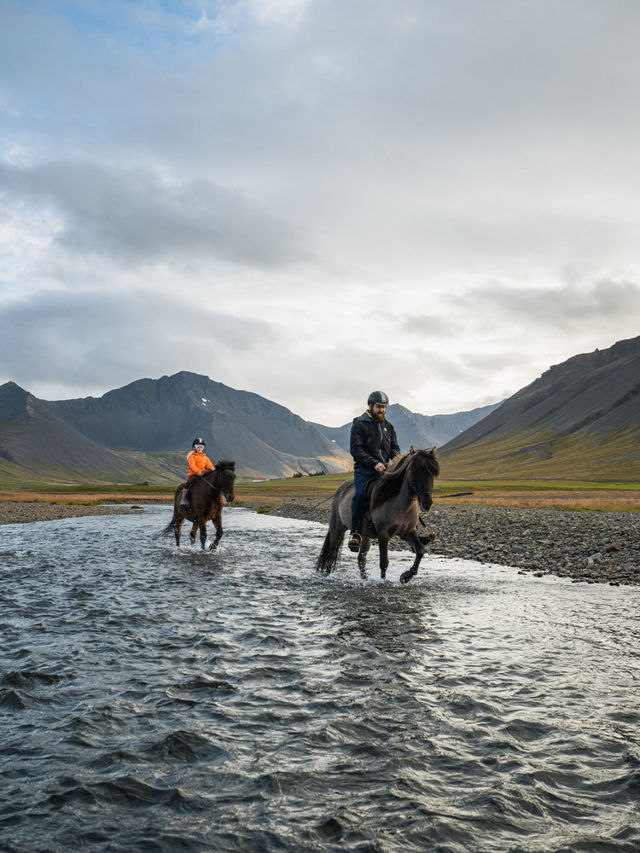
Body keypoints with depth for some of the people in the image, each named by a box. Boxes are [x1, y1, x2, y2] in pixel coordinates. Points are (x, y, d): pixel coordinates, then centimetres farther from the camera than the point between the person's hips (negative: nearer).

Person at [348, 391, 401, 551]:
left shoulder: (388, 426, 19)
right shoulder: (359, 424, 1)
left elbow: (395, 448, 20)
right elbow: (356, 451, -7)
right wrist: (374, 463, -20)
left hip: (385, 468, 6)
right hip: (364, 469, -5)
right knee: (361, 493, -31)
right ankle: (355, 533, -26)